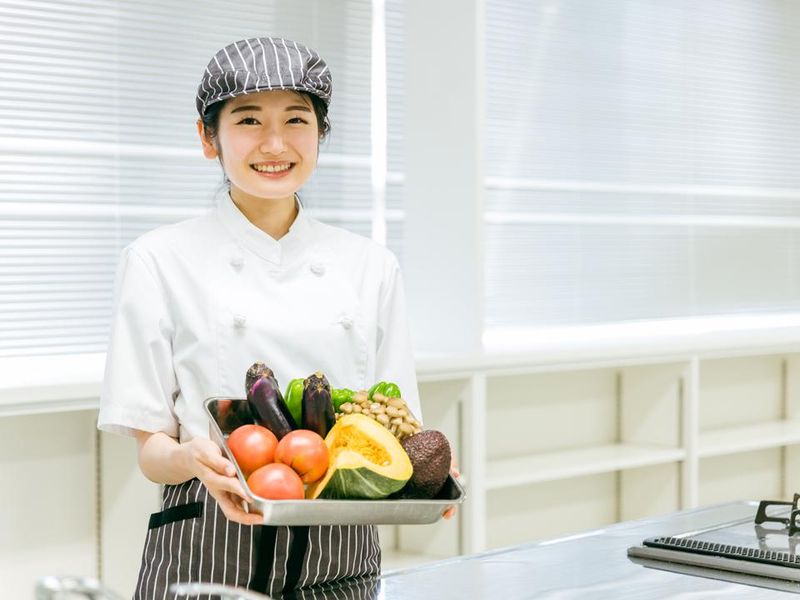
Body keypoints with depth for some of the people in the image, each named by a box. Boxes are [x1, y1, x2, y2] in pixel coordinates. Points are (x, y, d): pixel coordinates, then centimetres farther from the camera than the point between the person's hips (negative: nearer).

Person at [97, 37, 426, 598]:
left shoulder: (371, 267, 7)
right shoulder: (159, 261, -2)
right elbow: (151, 448, -2)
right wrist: (191, 458, -24)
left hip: (340, 552, 3)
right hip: (208, 552, -2)